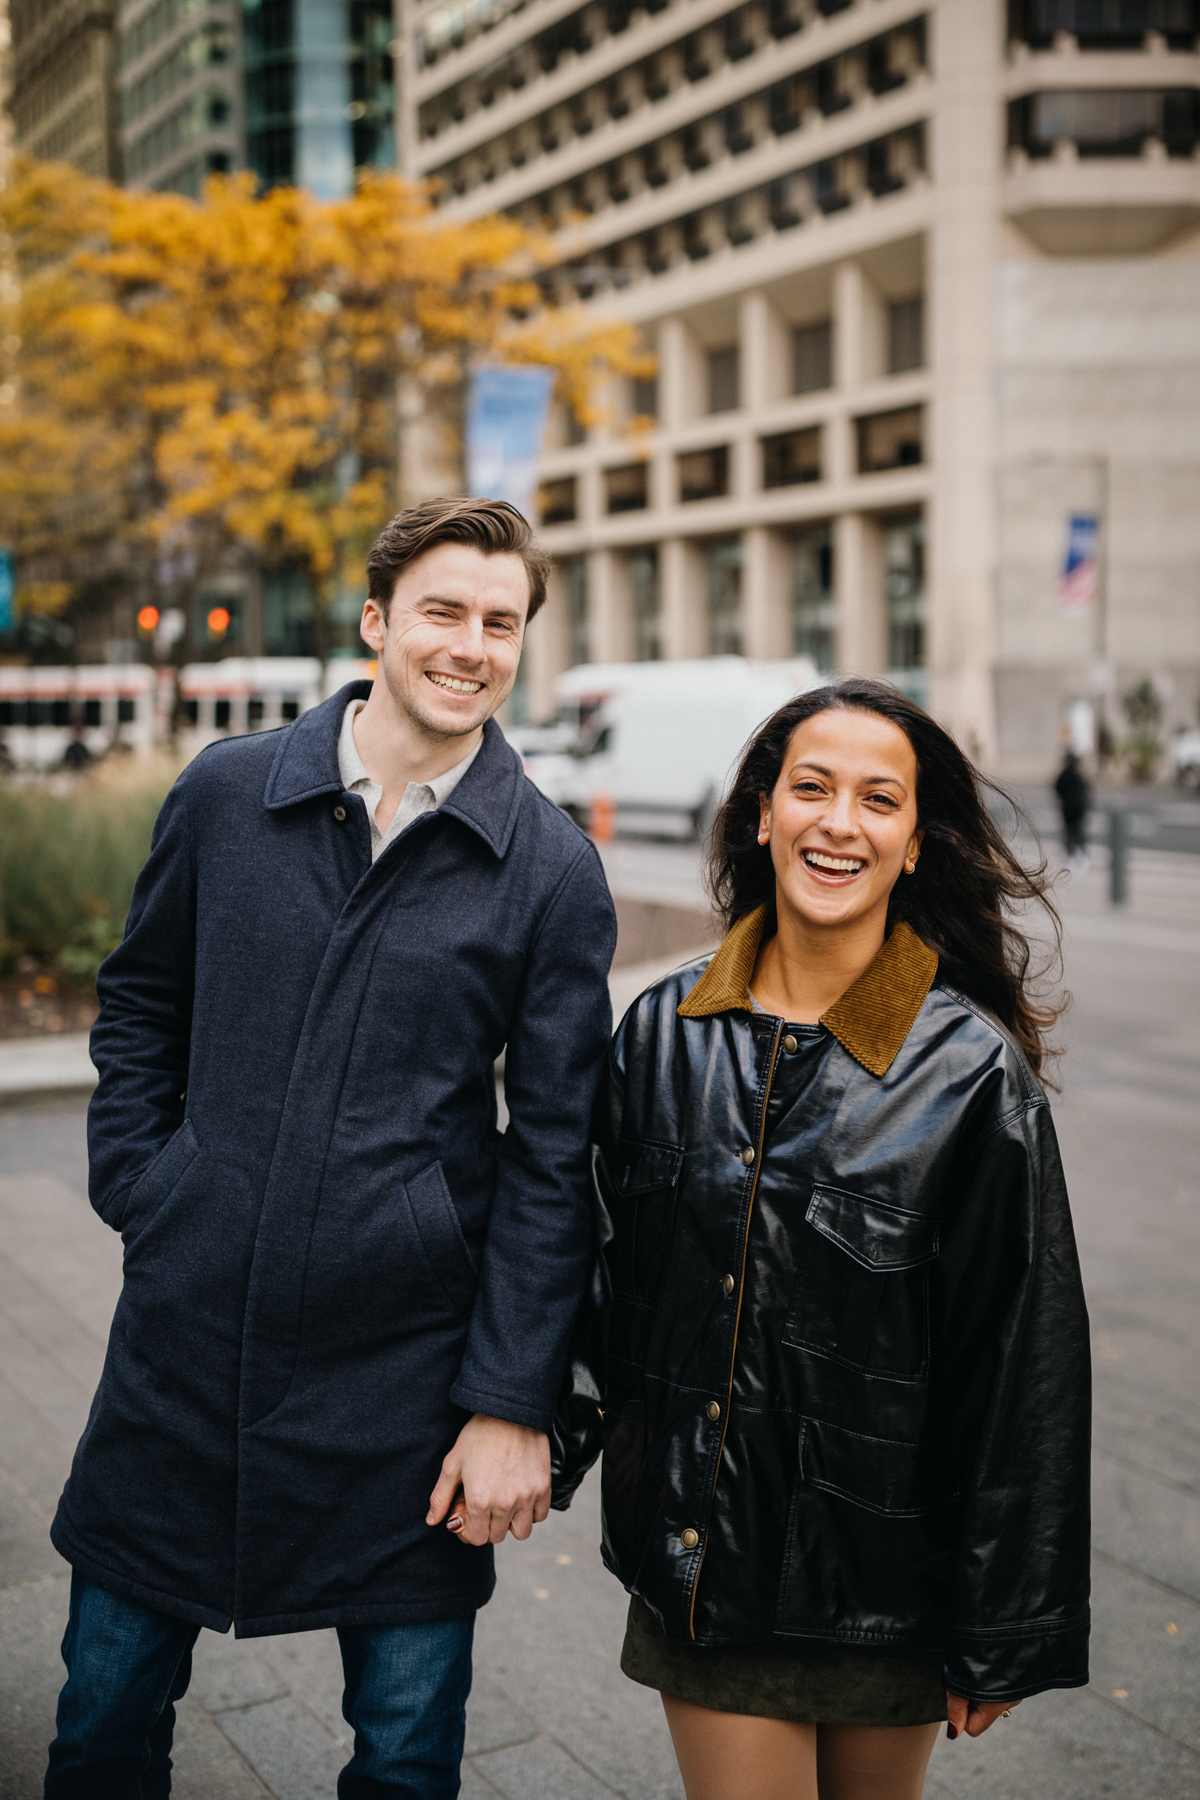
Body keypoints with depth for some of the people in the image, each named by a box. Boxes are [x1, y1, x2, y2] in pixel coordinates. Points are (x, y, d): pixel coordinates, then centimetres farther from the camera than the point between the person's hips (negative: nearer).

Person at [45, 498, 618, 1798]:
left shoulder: (552, 869, -5)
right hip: (188, 1327, 2)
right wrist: (138, 1188, 3)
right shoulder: (226, 793, 1)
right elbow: (139, 1003, 15)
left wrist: (512, 1402, -6)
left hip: (406, 1353, -1)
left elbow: (554, 1153, -4)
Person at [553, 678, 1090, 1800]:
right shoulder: (661, 1033, -1)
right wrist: (544, 1445, 0)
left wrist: (1002, 1639, -6)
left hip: (884, 1571, -2)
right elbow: (613, 1278, 9)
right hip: (700, 1556, 2)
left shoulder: (973, 1072, -12)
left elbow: (1020, 1365, -9)